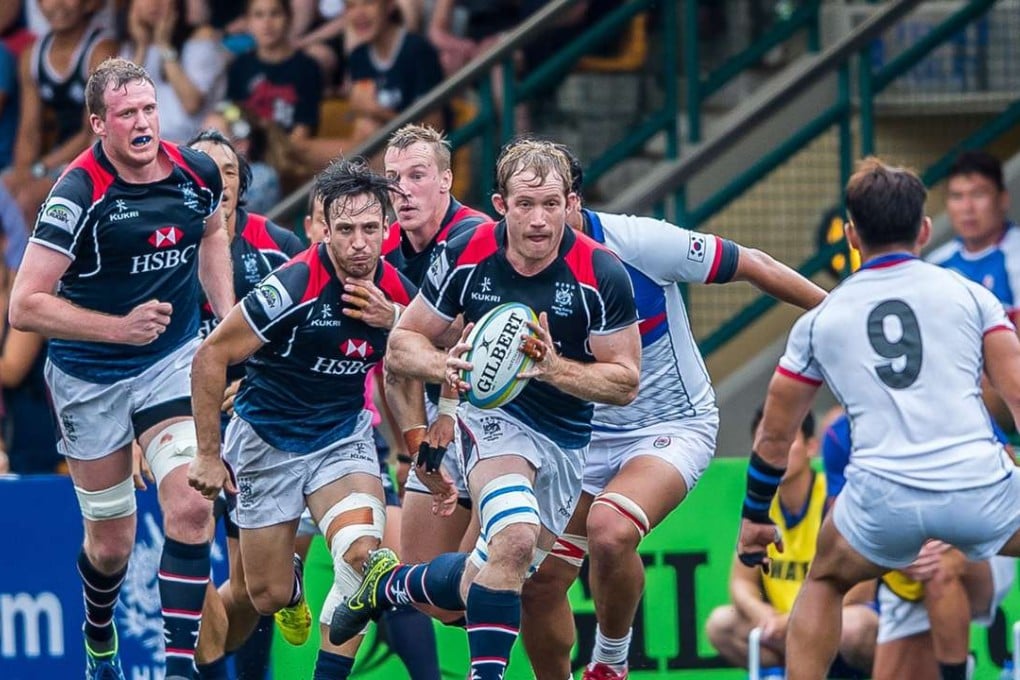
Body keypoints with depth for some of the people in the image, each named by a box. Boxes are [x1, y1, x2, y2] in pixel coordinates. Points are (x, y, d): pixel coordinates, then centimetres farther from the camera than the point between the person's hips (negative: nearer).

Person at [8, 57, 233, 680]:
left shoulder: (198, 173, -6)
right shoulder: (79, 193, -21)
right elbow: (26, 306, -22)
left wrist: (228, 318, 10)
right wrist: (120, 327, -28)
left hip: (173, 360, 3)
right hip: (89, 376, -3)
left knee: (191, 507, -19)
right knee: (112, 543, 8)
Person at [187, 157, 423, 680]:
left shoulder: (398, 294, -9)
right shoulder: (294, 287, -26)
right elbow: (210, 355, -18)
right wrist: (208, 454, -15)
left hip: (344, 435, 3)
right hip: (268, 439, -3)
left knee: (362, 553, -24)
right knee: (268, 595, 2)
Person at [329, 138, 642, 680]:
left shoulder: (601, 275, -18)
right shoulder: (464, 256, -15)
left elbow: (625, 380, -11)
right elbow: (403, 344, -4)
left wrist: (554, 368, -28)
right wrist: (446, 365, -26)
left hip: (565, 435, 2)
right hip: (494, 412, -2)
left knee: (484, 582, 8)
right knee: (515, 538, -31)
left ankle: (391, 582, 37)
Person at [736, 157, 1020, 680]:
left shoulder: (819, 321, 17)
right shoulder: (969, 294, 12)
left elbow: (774, 436, 24)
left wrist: (753, 518, 38)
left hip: (884, 499, 1)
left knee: (825, 582, 29)